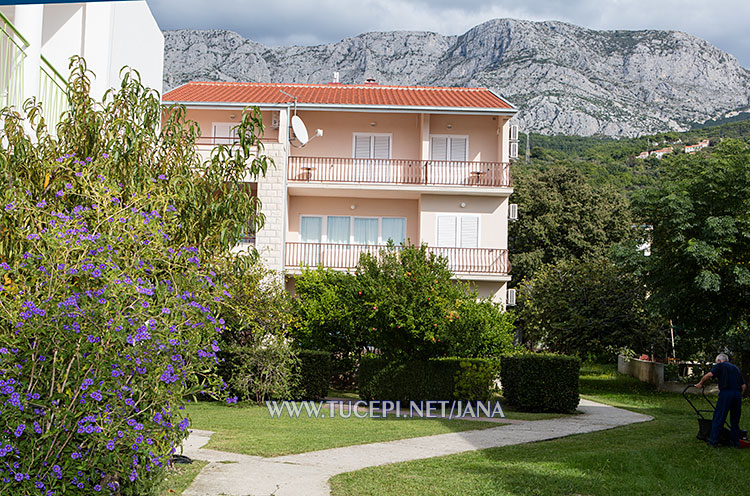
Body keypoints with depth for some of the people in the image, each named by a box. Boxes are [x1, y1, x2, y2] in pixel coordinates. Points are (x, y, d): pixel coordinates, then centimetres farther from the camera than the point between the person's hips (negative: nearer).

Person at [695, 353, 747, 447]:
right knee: (735, 419, 14)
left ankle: (713, 440, 0)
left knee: (718, 417, 0)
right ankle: (735, 441, 16)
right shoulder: (735, 367, 23)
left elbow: (709, 374, -11)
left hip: (726, 393, -5)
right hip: (737, 394, 5)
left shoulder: (720, 365, 8)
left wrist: (700, 383, 1)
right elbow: (744, 385, 18)